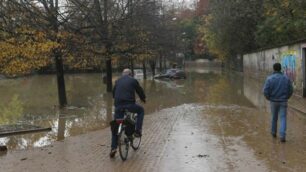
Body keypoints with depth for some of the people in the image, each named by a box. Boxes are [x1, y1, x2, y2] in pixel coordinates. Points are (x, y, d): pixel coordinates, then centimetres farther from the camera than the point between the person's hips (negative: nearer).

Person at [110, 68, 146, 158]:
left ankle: (113, 148, 5)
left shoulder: (118, 81, 19)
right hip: (129, 104, -3)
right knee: (141, 110, 26)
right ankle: (137, 130, 15)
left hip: (118, 106, 3)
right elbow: (140, 91, 14)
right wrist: (143, 99, 35)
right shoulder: (133, 80, 8)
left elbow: (113, 93, 27)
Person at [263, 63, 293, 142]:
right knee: (283, 118, 1)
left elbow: (265, 91, -13)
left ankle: (274, 132, 36)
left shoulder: (269, 78, -10)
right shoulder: (286, 78, -3)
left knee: (274, 117, 19)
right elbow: (291, 90, 1)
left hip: (273, 101, 0)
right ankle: (282, 136, -12)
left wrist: (269, 98, 5)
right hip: (283, 102, 0)